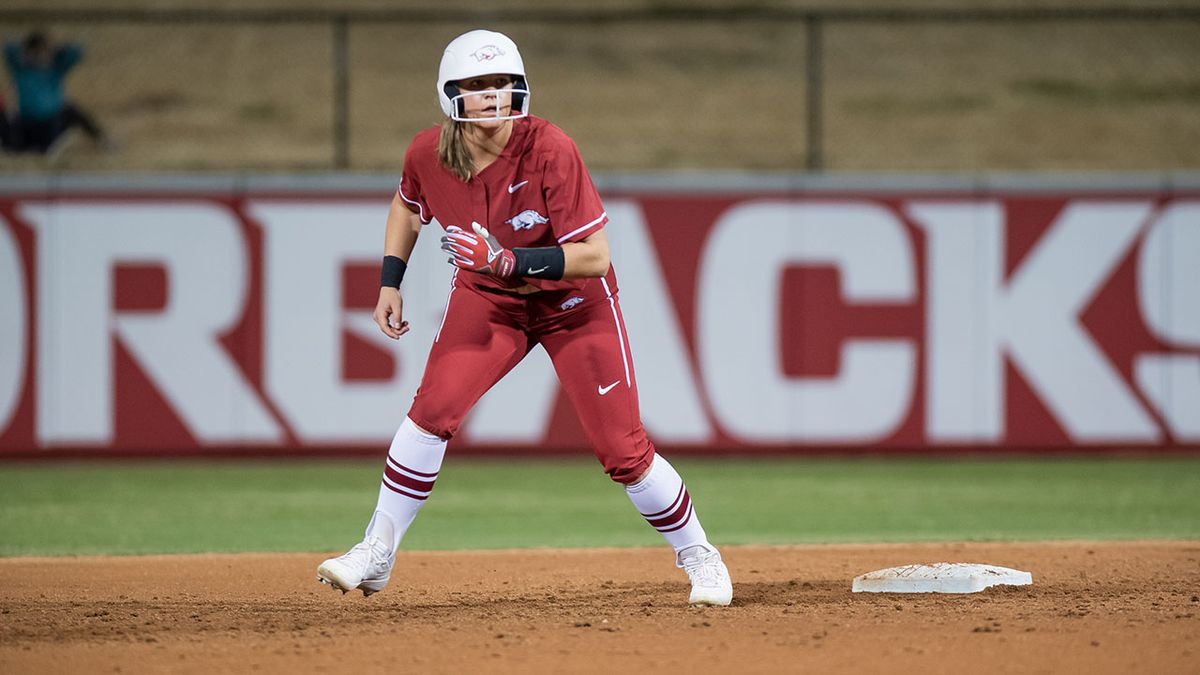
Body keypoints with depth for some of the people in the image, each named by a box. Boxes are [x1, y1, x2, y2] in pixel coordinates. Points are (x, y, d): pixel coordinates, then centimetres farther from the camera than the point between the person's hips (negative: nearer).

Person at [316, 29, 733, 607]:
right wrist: (390, 281, 1)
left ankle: (697, 555, 18)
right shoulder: (428, 154, -16)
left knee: (622, 450, -5)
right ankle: (376, 556, -7)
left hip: (574, 303, -3)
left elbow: (595, 257, -29)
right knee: (434, 407, -18)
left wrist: (511, 261, -39)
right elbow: (408, 206, 10)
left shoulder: (549, 151, -30)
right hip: (486, 299, 3)